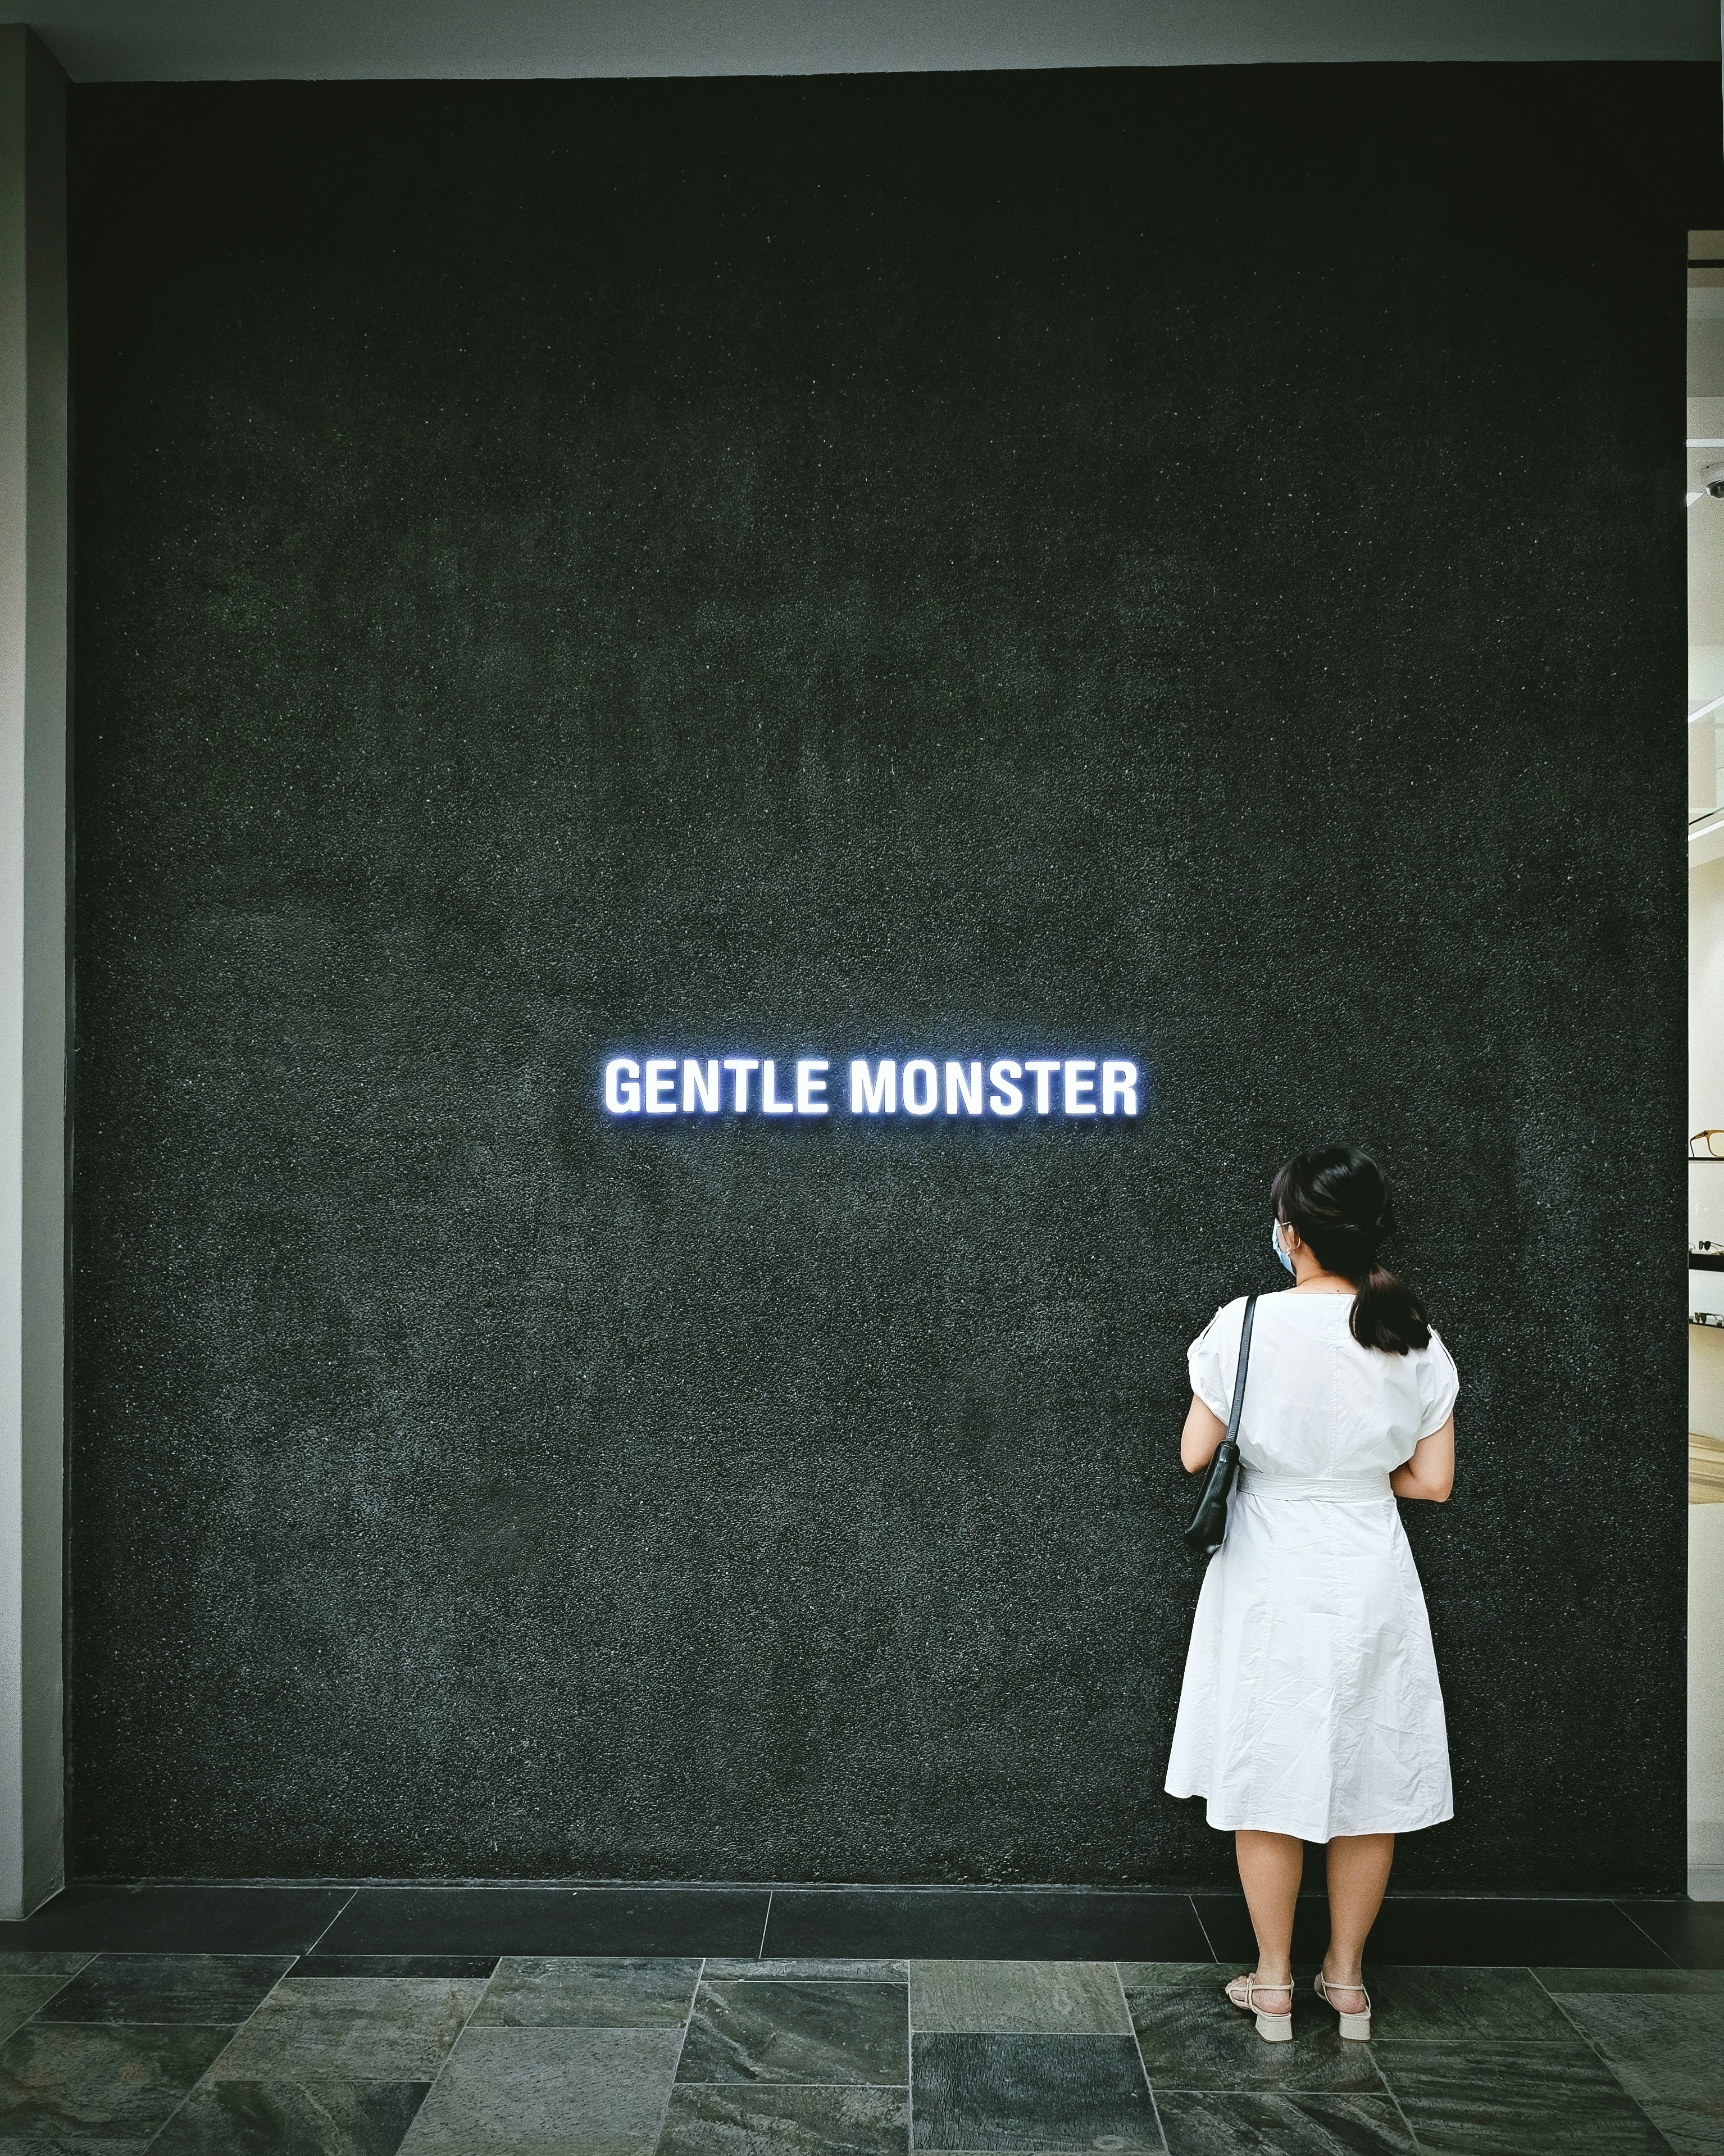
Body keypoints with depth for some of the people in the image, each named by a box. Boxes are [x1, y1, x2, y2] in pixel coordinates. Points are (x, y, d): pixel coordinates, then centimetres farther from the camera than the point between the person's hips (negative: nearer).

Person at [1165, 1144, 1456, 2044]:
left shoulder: (1245, 1325, -15)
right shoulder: (1414, 1339, -6)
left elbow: (1195, 1455, -10)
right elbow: (1432, 1480, -2)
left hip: (1271, 1581, -2)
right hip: (1373, 1581, 3)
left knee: (1269, 1778, 11)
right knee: (1369, 1778, 15)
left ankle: (1274, 1984, 22)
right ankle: (1347, 1978, 29)